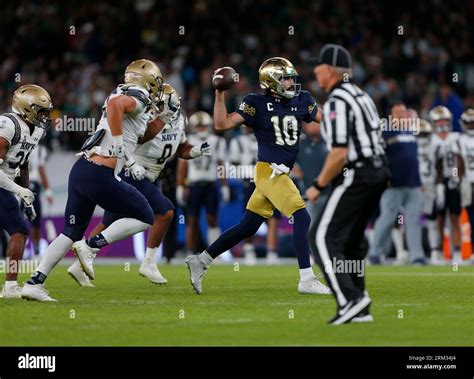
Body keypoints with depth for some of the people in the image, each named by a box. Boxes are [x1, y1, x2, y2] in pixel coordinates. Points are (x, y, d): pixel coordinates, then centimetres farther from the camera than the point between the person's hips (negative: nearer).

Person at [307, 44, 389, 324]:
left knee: (323, 238, -7)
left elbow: (340, 154, -20)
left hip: (355, 176, -10)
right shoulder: (361, 96, 17)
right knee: (351, 241, 16)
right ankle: (359, 310, 15)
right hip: (378, 173, 10)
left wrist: (318, 186, -11)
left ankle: (350, 299, -16)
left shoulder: (337, 102, -13)